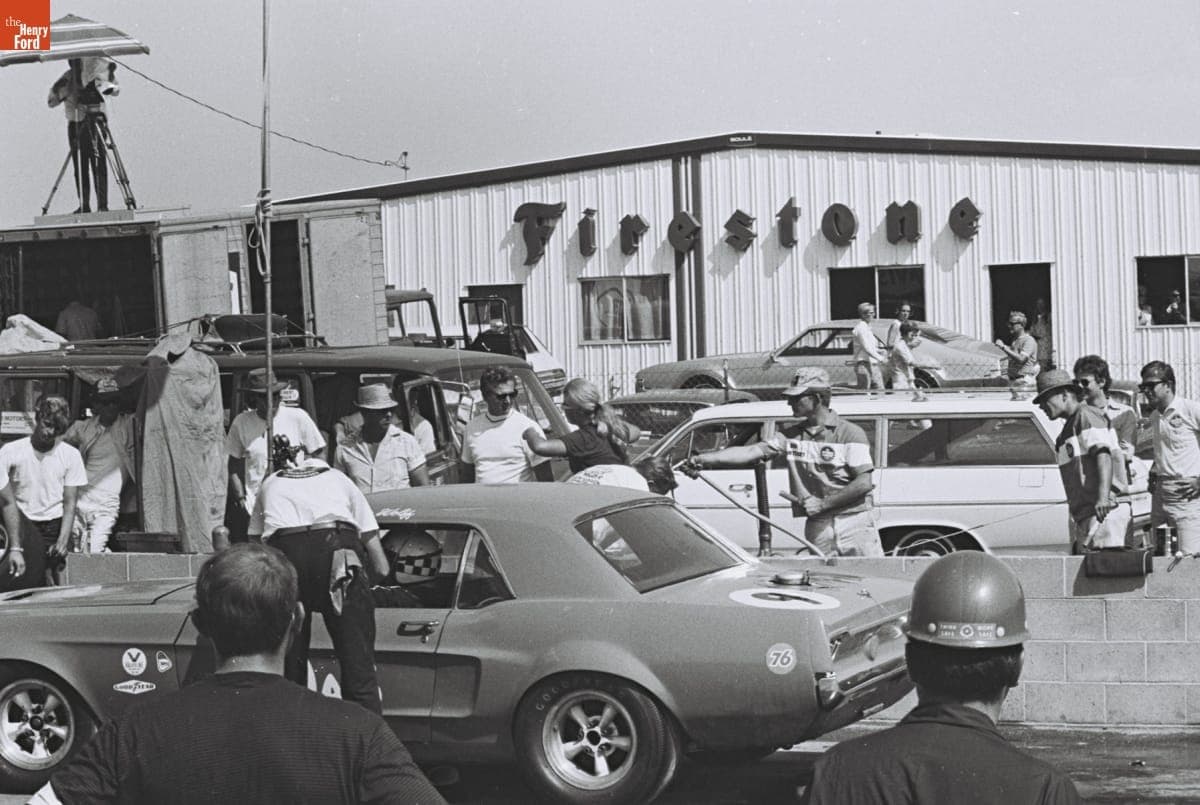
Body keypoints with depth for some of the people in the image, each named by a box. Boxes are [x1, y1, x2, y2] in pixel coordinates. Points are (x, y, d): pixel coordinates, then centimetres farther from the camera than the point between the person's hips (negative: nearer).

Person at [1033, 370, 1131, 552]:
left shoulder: (1087, 416, -3)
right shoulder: (1068, 428, 26)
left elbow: (1103, 454, -18)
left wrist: (1103, 496, -31)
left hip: (1107, 510, -9)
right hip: (1086, 516, 9)